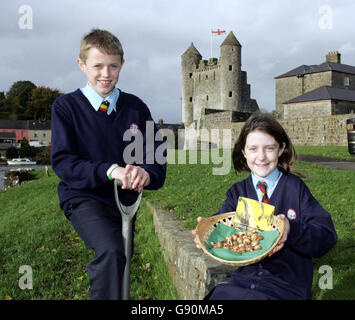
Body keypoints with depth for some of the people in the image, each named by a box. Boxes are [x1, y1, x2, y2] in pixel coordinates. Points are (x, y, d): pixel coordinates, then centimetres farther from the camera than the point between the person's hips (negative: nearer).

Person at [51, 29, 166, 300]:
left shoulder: (136, 107, 4)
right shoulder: (66, 106, -3)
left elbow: (157, 155, -1)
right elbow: (62, 161, -11)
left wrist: (147, 173, -25)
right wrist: (110, 171, -27)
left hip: (126, 199, 4)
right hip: (83, 198, -3)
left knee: (119, 269, 13)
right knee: (111, 252, -30)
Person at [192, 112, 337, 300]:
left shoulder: (295, 188, 1)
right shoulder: (237, 192, 10)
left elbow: (327, 235, -8)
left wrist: (292, 230, -28)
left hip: (286, 287, -3)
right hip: (244, 279, 3)